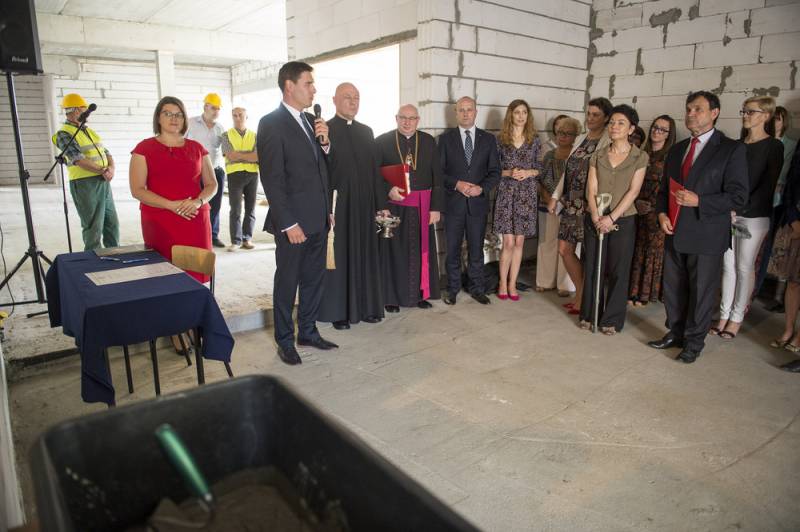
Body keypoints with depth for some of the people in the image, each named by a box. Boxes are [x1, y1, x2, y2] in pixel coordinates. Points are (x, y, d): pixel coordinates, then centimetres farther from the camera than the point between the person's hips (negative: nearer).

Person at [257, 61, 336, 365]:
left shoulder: (312, 121, 12)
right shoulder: (271, 123, -11)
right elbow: (272, 179, -15)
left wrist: (325, 142, -1)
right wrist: (288, 224, -18)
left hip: (318, 219, 7)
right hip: (294, 222, -7)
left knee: (314, 279, 15)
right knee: (287, 282, 6)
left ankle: (307, 331, 31)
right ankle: (285, 341, 21)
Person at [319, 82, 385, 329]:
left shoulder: (366, 131, 13)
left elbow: (374, 169, 12)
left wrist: (381, 204, 8)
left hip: (364, 205, 5)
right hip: (337, 205, -5)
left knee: (365, 255, 10)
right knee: (338, 257, 4)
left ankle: (366, 306, 22)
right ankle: (337, 311, 14)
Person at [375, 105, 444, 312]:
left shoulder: (428, 141, 6)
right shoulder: (382, 141, 0)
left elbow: (437, 176, 3)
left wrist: (436, 207, -4)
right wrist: (388, 190, -18)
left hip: (422, 208, 2)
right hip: (393, 206, -2)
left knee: (422, 250, 9)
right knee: (394, 251, 5)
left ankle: (421, 293, 23)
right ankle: (392, 296, 16)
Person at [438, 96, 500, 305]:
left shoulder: (488, 139, 7)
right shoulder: (445, 138, 3)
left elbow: (495, 171, 5)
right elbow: (438, 171, -1)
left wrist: (482, 188, -13)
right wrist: (456, 184, -16)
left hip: (478, 202, 1)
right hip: (453, 202, -1)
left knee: (476, 249, 9)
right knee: (453, 249, 7)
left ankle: (477, 288, 21)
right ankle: (452, 289, 19)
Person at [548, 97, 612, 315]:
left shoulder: (608, 142, -8)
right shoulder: (580, 139, 15)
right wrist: (555, 196, 15)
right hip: (571, 204, 7)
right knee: (564, 249, 8)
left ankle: (582, 300, 18)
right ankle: (582, 295, 23)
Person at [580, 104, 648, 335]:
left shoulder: (640, 157, 0)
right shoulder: (597, 156, 7)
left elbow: (633, 191, -7)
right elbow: (591, 190, 0)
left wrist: (612, 217, -16)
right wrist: (596, 215, -15)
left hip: (623, 220, -2)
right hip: (595, 219, 2)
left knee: (618, 270, 3)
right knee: (592, 268, 7)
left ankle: (612, 319, 15)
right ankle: (589, 314, 19)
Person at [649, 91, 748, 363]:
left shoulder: (732, 149, -6)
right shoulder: (676, 149, 13)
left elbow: (737, 196, -10)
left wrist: (698, 201, -20)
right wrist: (662, 213, 0)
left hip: (706, 235, -5)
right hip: (675, 233, 5)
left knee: (701, 290, 5)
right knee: (673, 288, 13)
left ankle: (694, 341, 20)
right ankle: (675, 333, 29)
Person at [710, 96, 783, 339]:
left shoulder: (773, 146, -3)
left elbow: (768, 185, -10)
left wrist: (740, 210, -17)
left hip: (754, 216, -4)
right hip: (730, 214, 4)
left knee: (744, 268, 2)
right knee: (728, 266, 5)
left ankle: (736, 318, 11)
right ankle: (724, 315, 13)